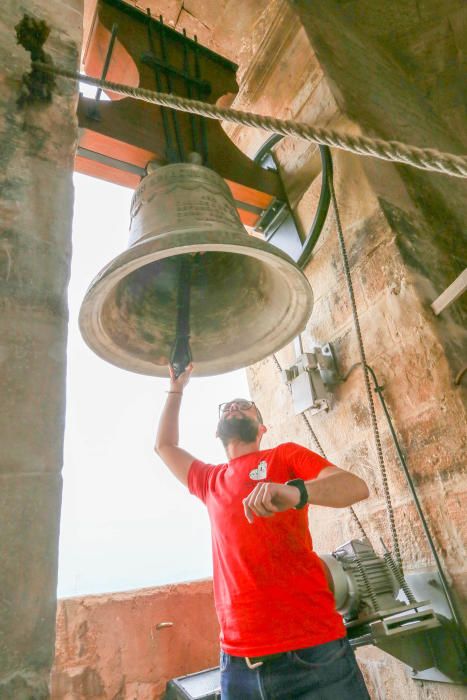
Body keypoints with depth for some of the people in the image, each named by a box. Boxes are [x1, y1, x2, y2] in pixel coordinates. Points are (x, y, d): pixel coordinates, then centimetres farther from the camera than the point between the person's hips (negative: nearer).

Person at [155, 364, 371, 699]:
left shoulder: (285, 454, 2)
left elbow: (357, 486, -12)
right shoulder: (210, 480, 16)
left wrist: (296, 492, -33)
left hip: (313, 652, -4)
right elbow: (164, 445, 29)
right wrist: (177, 388, 27)